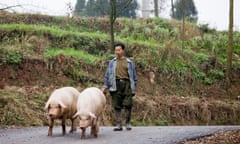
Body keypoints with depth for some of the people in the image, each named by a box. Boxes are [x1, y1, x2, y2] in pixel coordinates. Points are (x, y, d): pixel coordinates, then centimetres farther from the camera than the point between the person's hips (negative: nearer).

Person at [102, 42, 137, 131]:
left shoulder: (129, 62, 12)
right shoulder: (112, 62, 15)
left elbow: (134, 76, 14)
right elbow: (108, 75, 14)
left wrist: (134, 89, 10)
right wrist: (105, 87, 6)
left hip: (126, 84, -1)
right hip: (116, 84, 1)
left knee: (128, 105, -9)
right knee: (117, 106, -1)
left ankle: (128, 123, 8)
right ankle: (118, 125, 4)